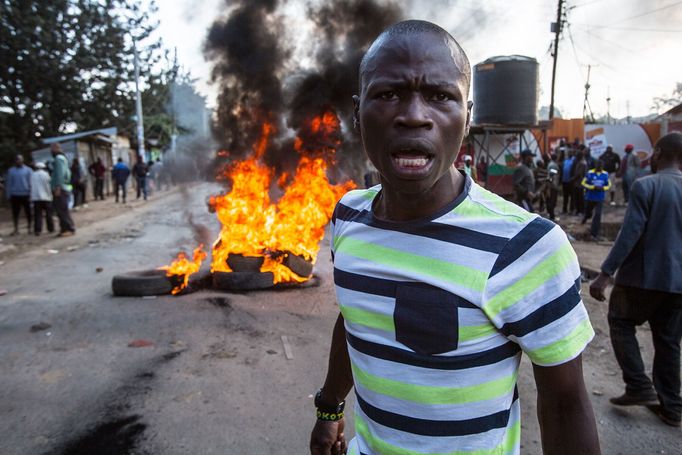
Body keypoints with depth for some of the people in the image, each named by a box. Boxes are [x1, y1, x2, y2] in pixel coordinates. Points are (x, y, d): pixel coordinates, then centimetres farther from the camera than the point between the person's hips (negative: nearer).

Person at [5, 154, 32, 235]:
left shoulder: (28, 170, 4)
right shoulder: (11, 171, 9)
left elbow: (31, 183, 1)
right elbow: (8, 183, 9)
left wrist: (31, 194, -5)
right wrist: (8, 195, 4)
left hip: (25, 194, -2)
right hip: (15, 195, 2)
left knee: (28, 212, 2)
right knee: (15, 213, 3)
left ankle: (30, 227, 13)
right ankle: (16, 229, 10)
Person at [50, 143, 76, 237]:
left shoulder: (59, 158, -10)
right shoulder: (62, 158, 21)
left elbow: (60, 173, -20)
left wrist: (58, 187, -23)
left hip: (60, 189, -10)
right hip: (61, 189, 10)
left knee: (62, 210, -11)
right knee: (61, 210, 12)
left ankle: (70, 229, -10)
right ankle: (64, 229, 15)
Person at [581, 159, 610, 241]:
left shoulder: (605, 174, -2)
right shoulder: (590, 173, -9)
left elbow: (608, 185, 8)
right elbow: (583, 183, -7)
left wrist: (603, 188, -13)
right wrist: (593, 187, -19)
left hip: (600, 198, 0)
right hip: (589, 197, 0)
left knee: (598, 215, -10)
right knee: (588, 212, 19)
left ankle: (594, 234, -3)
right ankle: (586, 217, 59)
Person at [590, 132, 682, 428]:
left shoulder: (645, 185, -12)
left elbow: (630, 234, -19)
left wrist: (605, 274, -17)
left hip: (644, 275, -6)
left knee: (621, 323, 14)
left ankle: (639, 386, 7)